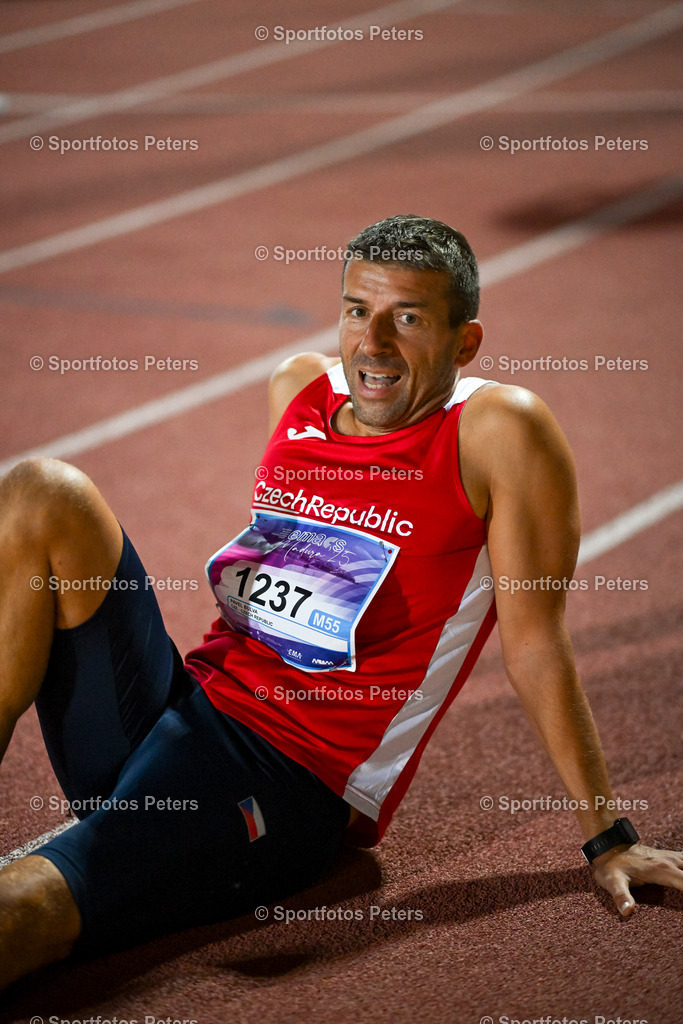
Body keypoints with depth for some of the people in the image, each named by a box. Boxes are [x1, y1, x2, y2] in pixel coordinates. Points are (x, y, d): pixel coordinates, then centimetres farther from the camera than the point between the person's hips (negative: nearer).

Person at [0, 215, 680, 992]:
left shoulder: (497, 431, -6)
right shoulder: (299, 390, 13)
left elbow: (533, 643, -5)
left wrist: (606, 837, -5)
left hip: (288, 784, -7)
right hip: (186, 703, 7)